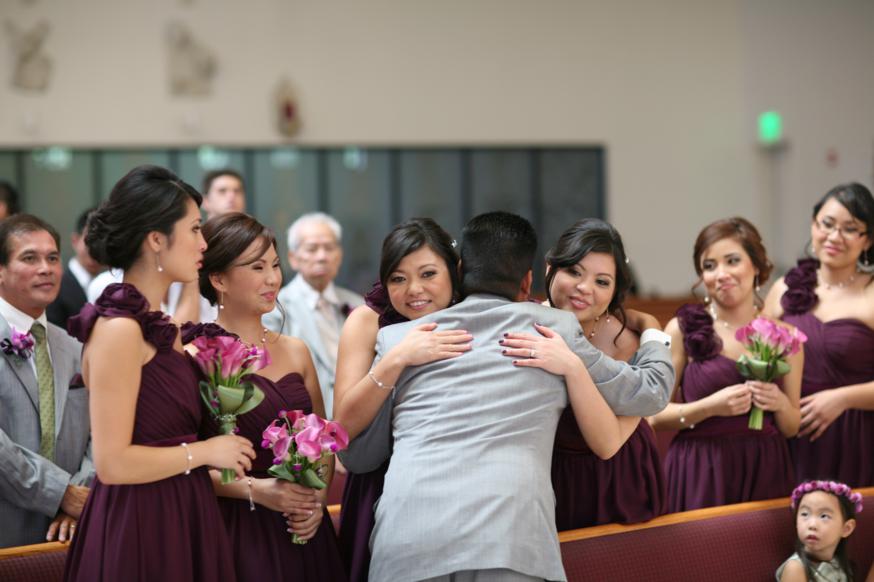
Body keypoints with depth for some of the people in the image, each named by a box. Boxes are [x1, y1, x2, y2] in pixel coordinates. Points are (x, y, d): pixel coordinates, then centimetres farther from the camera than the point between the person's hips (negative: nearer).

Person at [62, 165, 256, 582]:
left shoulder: (158, 327, 12)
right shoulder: (119, 329, -16)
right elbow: (113, 463, -20)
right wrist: (204, 452, -11)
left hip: (174, 519, 9)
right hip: (139, 529, -9)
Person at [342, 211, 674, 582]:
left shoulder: (397, 339, 17)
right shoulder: (557, 328, 16)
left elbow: (355, 456, 23)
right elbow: (652, 392, 26)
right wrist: (653, 335, 48)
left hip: (405, 545, 1)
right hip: (510, 538, -1)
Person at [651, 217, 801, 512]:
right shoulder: (682, 329, -1)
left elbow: (790, 428, 13)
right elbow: (657, 416, -1)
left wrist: (780, 403, -8)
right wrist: (710, 407, -15)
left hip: (764, 471, 2)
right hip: (699, 476, -2)